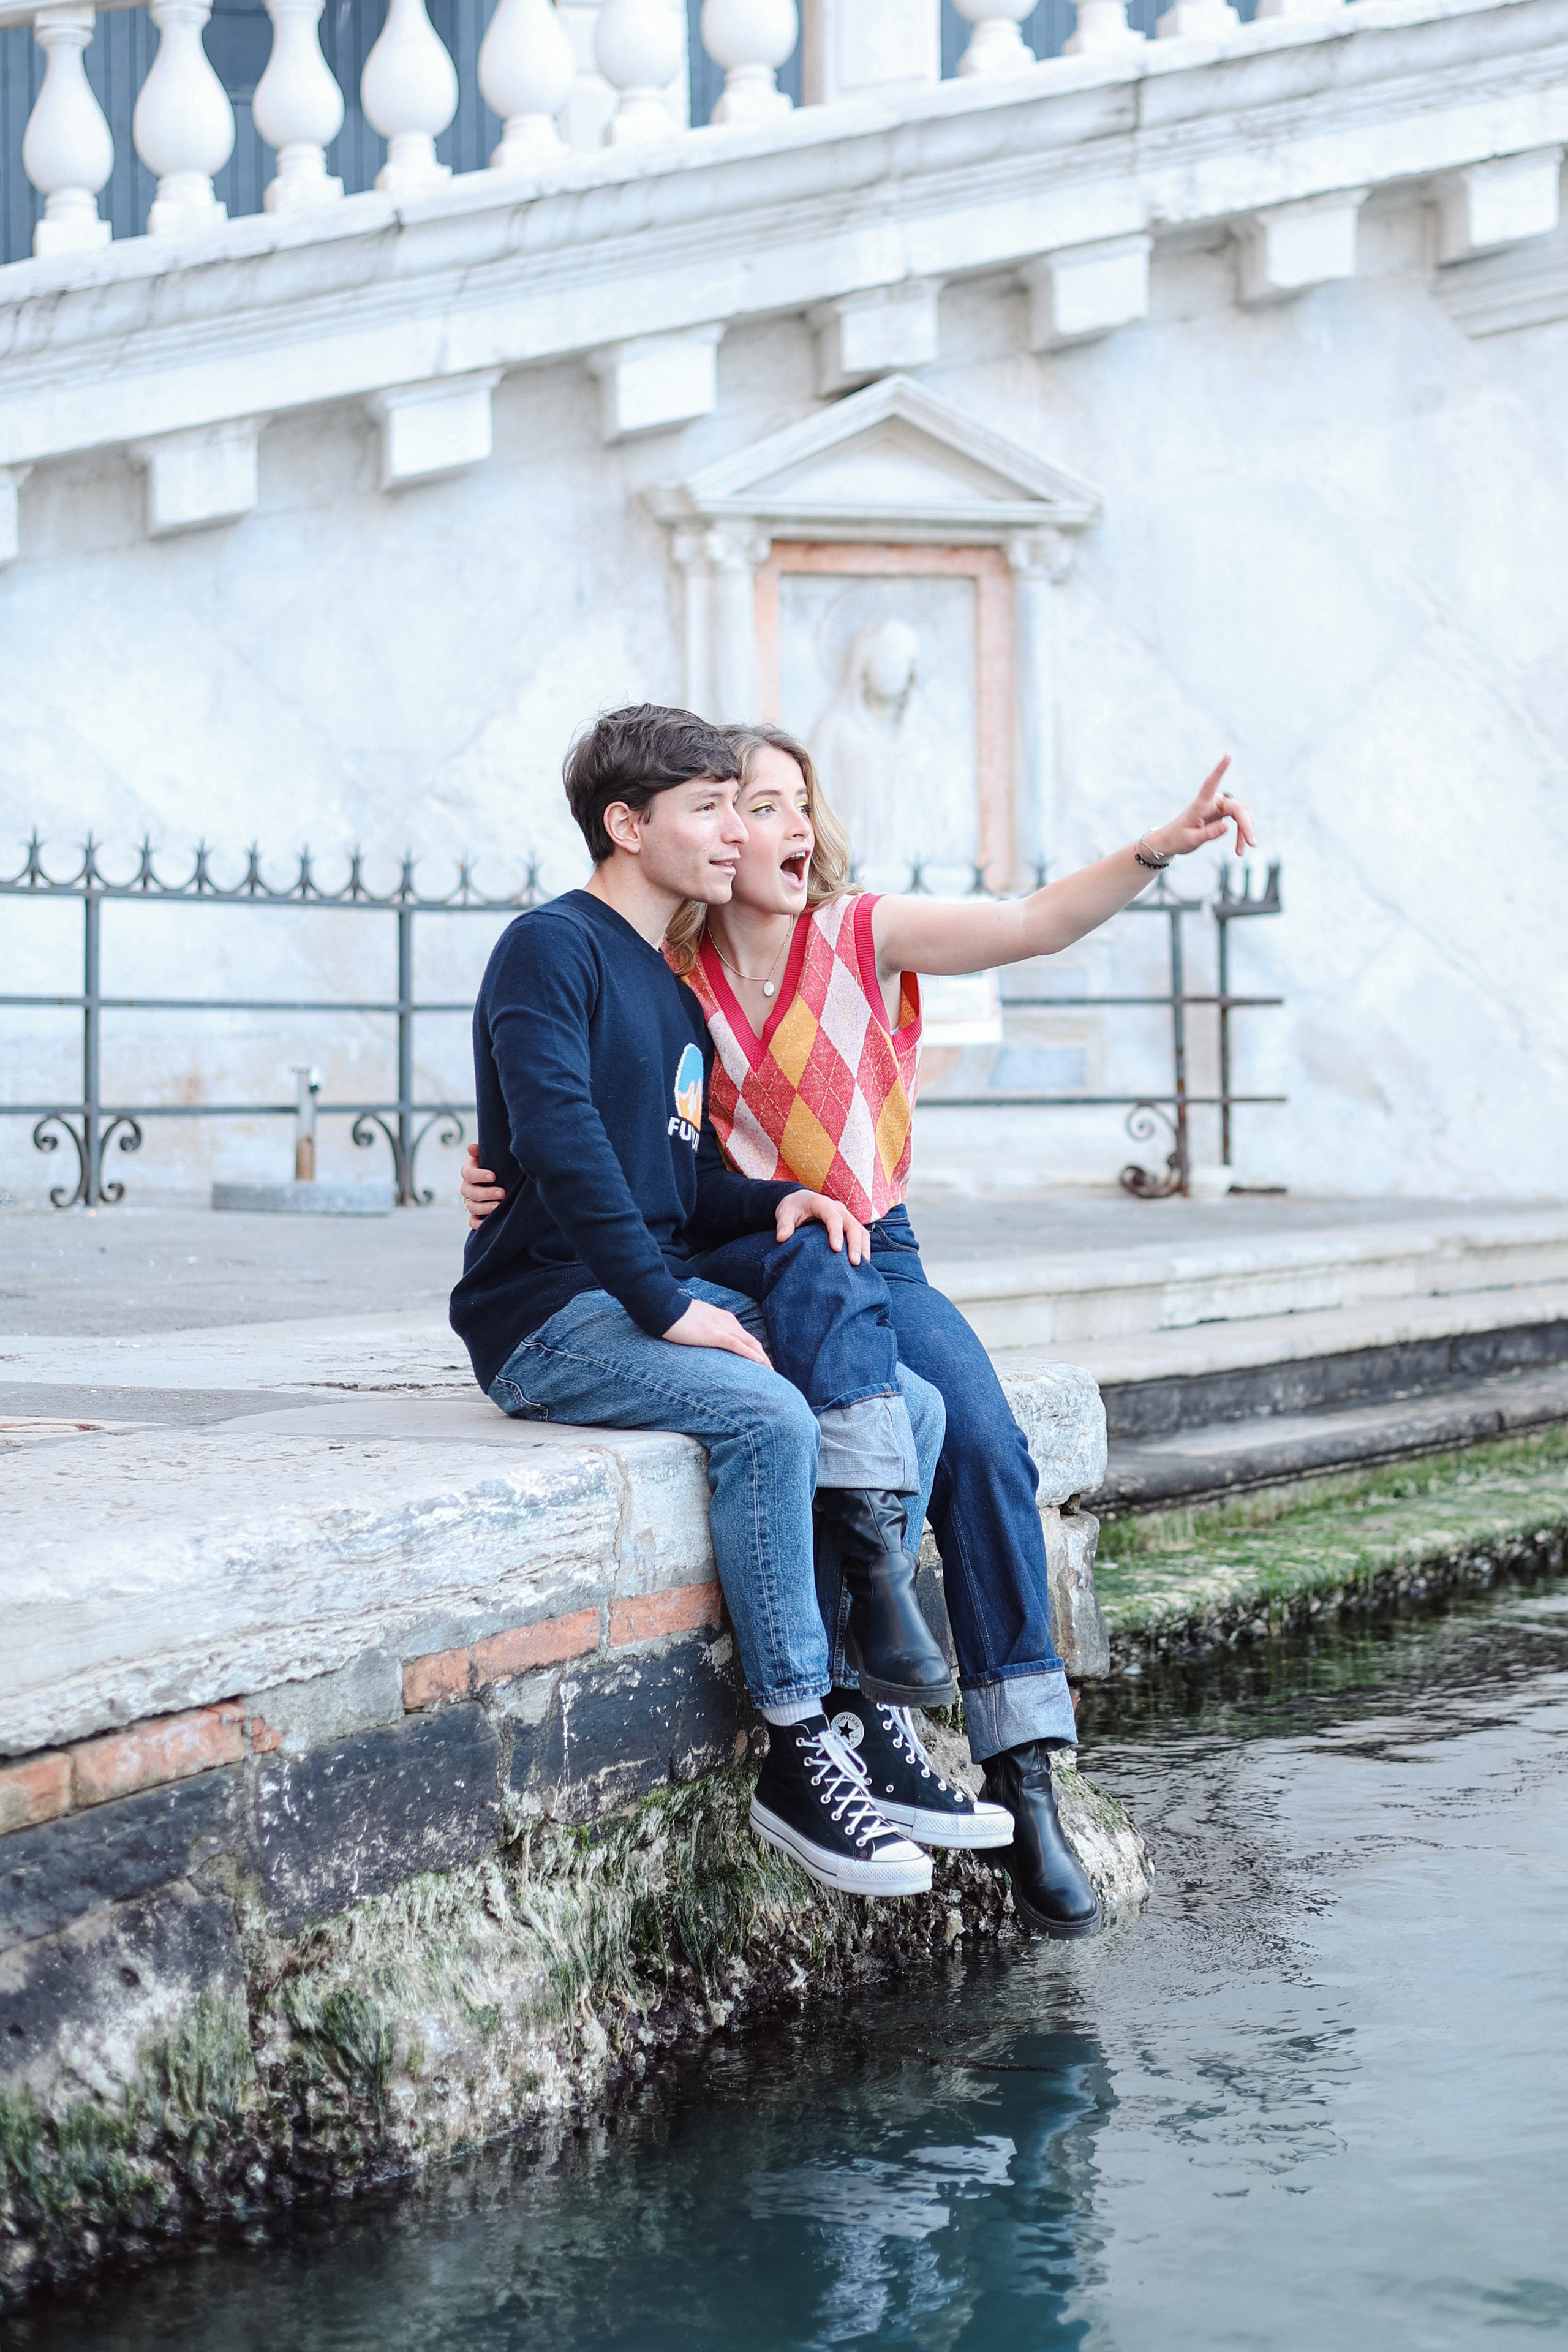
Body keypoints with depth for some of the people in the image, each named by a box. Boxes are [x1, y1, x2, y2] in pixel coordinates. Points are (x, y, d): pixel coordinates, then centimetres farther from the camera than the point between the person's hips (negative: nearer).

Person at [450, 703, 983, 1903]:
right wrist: (666, 1306, -25)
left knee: (910, 1406, -7)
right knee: (768, 1415, -32)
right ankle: (797, 1755, -25)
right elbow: (561, 1141, -21)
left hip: (661, 1293, 9)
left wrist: (777, 1202, 2)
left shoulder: (674, 994, 22)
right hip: (549, 1312, -9)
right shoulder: (552, 949, -7)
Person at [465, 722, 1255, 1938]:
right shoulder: (665, 975, 1)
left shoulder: (865, 934, 4)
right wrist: (497, 1175, -15)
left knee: (983, 1442, -25)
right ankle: (861, 1709, -26)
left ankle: (1024, 1776, -23)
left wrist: (1162, 847, -22)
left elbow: (1030, 923, -8)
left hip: (873, 1255, 2)